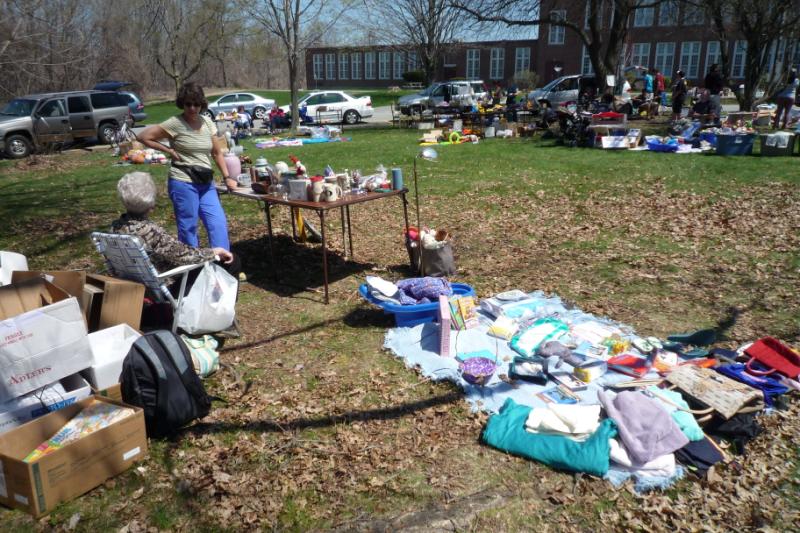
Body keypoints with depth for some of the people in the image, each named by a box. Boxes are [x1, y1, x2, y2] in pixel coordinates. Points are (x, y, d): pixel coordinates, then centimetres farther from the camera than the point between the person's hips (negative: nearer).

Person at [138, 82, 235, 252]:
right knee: (188, 228, 1)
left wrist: (227, 177, 10)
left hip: (206, 184, 5)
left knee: (219, 223, -2)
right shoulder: (175, 123, -8)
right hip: (183, 183, -5)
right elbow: (144, 137, -6)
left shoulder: (207, 122, 8)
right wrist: (169, 150, -8)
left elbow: (217, 152, 15)